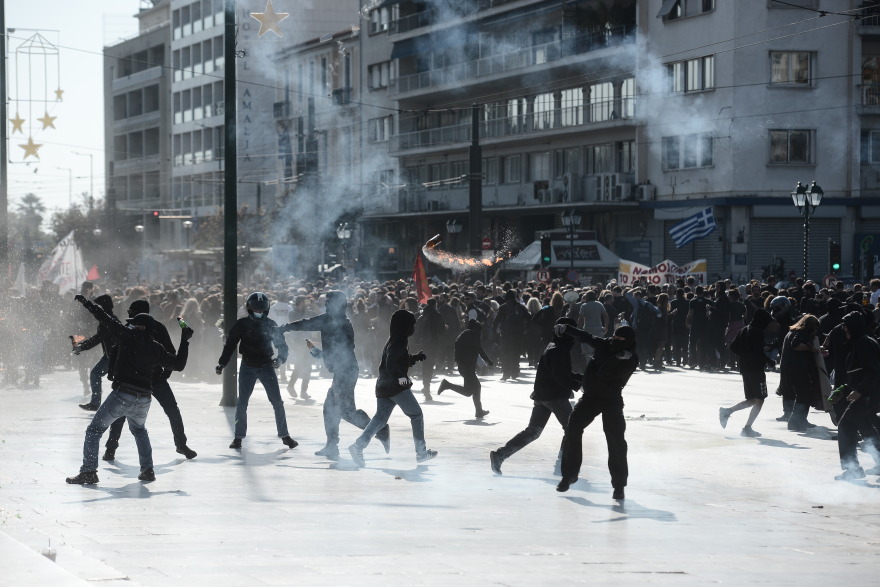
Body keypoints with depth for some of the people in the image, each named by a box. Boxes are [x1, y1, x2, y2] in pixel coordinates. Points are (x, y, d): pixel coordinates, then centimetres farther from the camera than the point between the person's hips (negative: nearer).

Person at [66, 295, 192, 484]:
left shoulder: (128, 335, -1)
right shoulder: (156, 348, 11)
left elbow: (105, 318, -2)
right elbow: (178, 364, 20)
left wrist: (85, 302, 7)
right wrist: (185, 341, 29)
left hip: (122, 395, -5)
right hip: (144, 399, 6)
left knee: (94, 430, 2)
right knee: (139, 430, 33)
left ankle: (89, 472, -10)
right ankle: (147, 470, 24)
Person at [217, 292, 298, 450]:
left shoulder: (270, 325, 0)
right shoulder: (242, 324, -3)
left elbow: (281, 344, 3)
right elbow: (230, 345, 0)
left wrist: (280, 358, -17)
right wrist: (221, 363, -8)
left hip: (266, 366, 1)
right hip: (247, 368, 0)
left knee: (277, 402, -2)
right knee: (242, 403, 0)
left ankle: (284, 435, 9)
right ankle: (238, 437, 11)